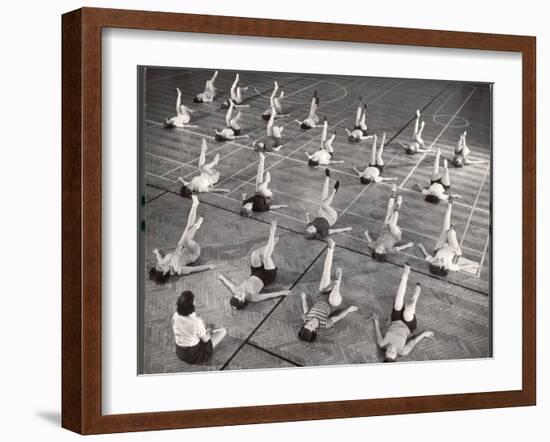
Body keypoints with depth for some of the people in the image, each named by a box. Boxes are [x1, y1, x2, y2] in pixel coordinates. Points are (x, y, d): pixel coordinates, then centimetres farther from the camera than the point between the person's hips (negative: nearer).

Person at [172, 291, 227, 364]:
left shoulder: (175, 316, -14)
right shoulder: (196, 321, -31)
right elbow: (205, 339, -15)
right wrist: (208, 331, 9)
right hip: (194, 356, -7)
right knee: (223, 331, 10)